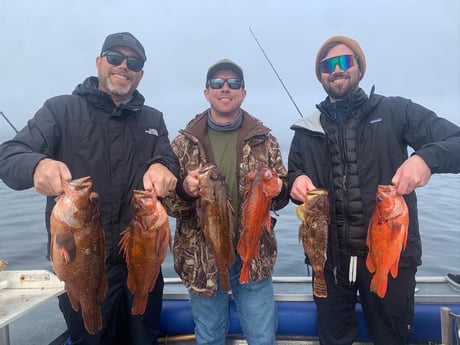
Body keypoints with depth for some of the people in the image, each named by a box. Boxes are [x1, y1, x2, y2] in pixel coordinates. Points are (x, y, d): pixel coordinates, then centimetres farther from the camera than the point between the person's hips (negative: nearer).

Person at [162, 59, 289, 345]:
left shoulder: (264, 139, 0)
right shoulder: (184, 143, -2)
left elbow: (283, 193, 5)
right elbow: (167, 200, -1)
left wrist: (278, 190, -18)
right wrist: (184, 189, -22)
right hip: (202, 259, 0)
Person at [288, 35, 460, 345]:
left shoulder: (395, 112, 0)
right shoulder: (307, 130, 8)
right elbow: (292, 178, 13)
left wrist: (427, 157, -26)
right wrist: (296, 182, -11)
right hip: (330, 255, 2)